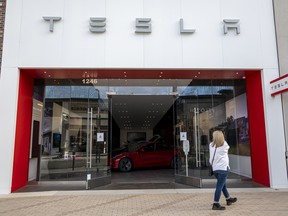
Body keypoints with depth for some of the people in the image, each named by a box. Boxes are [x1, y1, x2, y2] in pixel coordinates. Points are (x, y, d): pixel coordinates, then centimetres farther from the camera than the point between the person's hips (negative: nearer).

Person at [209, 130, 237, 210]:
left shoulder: (211, 146, -3)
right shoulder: (225, 145, -7)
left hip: (215, 169, 4)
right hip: (223, 168, -4)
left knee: (223, 184, 21)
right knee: (219, 186, -2)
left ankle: (228, 199, 40)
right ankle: (216, 204, -2)